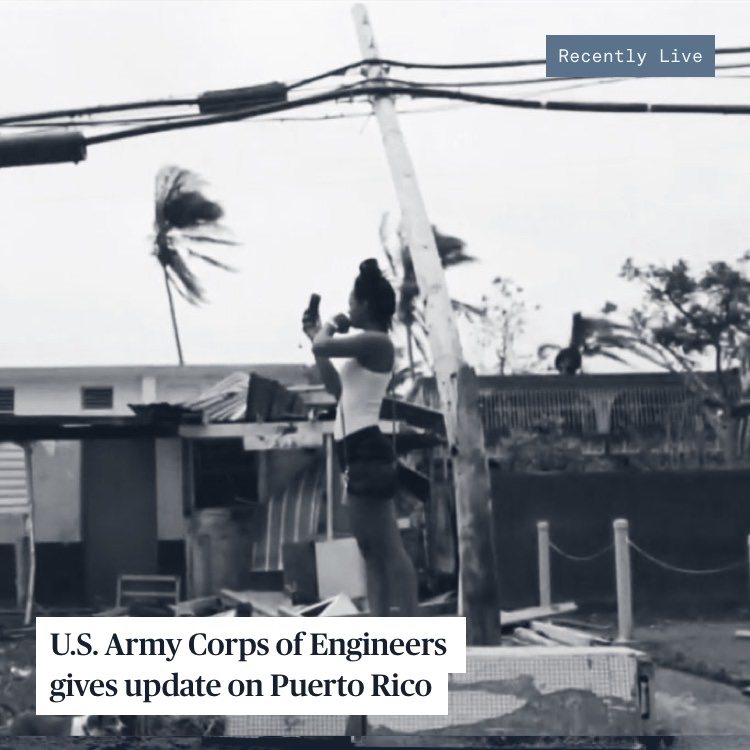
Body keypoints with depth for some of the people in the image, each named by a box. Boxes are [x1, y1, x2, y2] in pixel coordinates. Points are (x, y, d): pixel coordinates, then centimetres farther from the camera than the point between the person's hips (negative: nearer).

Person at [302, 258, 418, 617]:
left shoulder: (375, 342, -11)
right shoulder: (368, 346, 21)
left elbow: (321, 347, -20)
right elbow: (337, 387, 31)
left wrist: (329, 328, 3)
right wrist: (317, 333, 28)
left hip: (367, 450, -11)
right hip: (359, 452, 11)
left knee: (388, 547, -14)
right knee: (373, 548, 10)